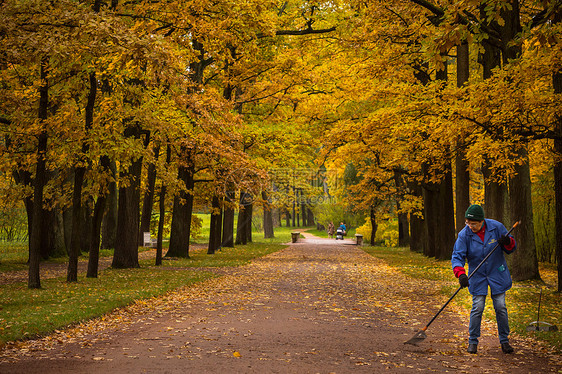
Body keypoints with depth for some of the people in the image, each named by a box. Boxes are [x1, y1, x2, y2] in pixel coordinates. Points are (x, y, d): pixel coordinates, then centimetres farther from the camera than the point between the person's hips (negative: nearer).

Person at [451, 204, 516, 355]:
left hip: (497, 274, 1)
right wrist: (460, 273, -33)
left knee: (501, 307, 3)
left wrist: (508, 242, -24)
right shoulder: (464, 235, -13)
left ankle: (504, 340, 18)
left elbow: (510, 249, 0)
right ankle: (472, 341, 10)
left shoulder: (496, 227, -11)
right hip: (477, 276, -1)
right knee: (477, 307, -4)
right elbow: (457, 256, -16)